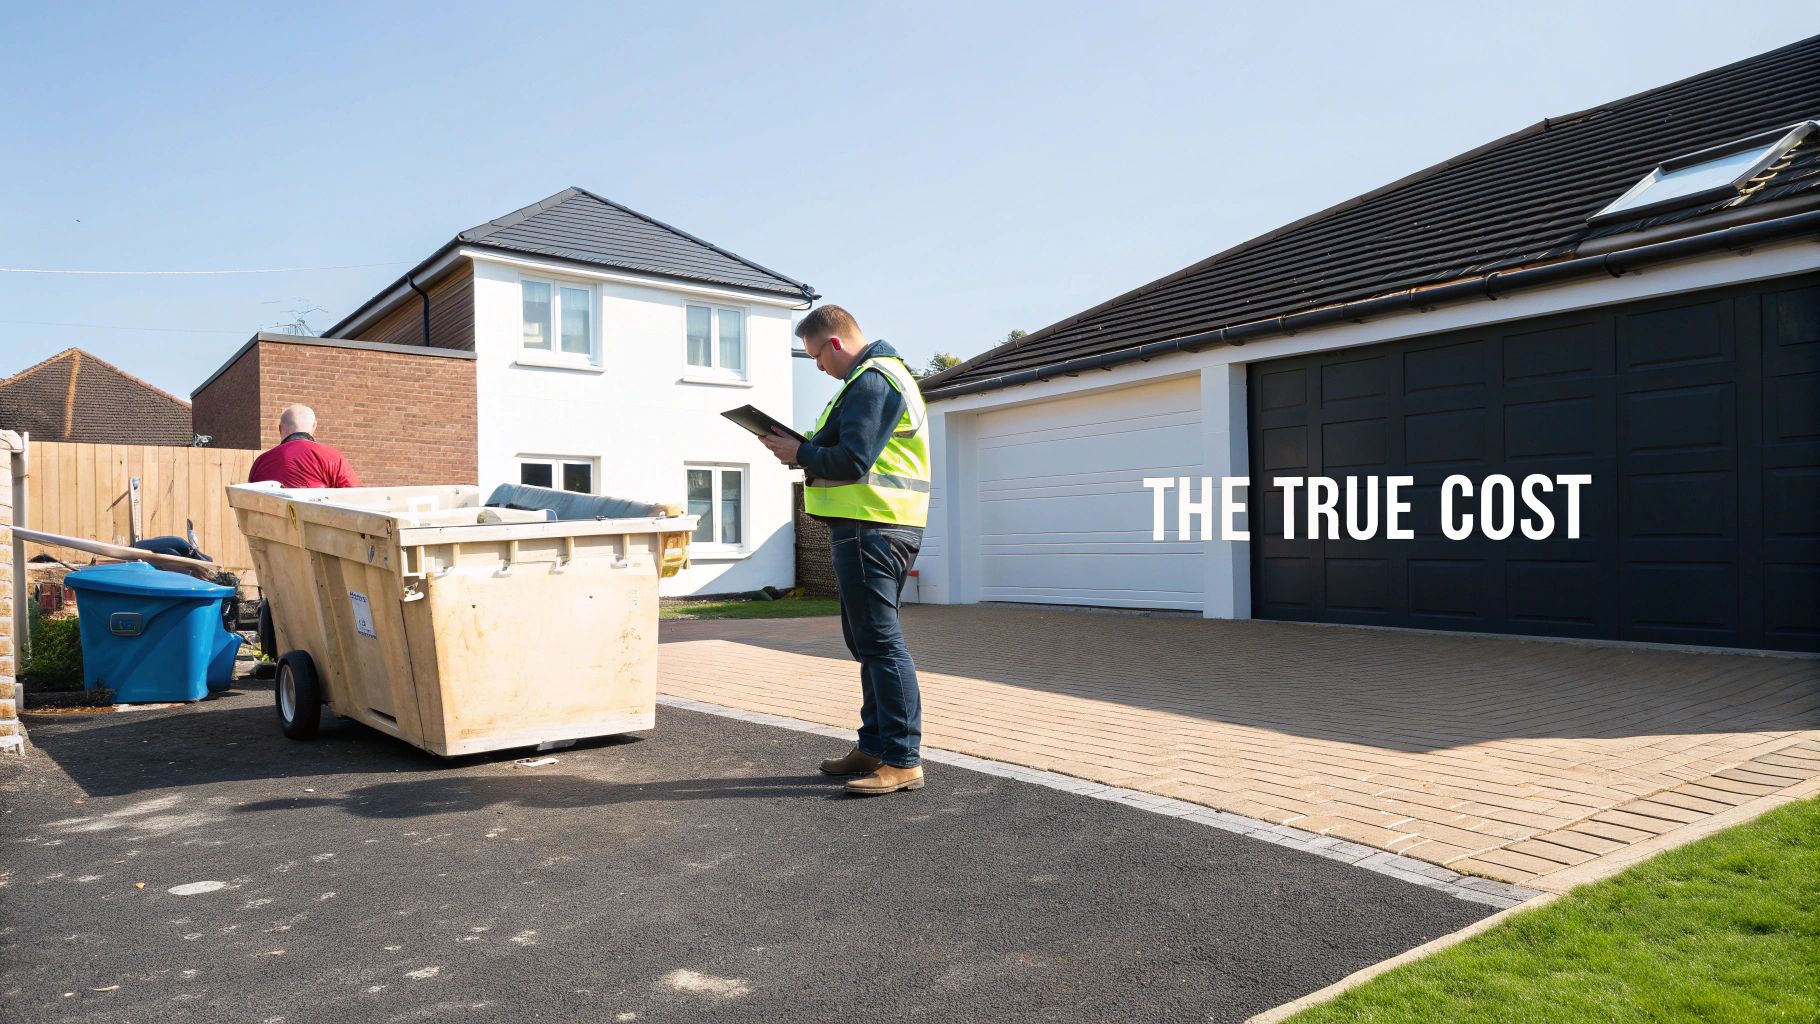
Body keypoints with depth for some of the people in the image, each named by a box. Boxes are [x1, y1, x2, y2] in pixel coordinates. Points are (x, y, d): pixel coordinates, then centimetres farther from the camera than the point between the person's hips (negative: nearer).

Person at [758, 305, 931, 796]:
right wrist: (806, 452, 11)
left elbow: (852, 462, -21)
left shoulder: (870, 381, -13)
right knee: (869, 640, 16)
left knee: (880, 642, -9)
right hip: (879, 528, 11)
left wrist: (799, 452, -7)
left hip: (870, 529, -11)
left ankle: (902, 760, -4)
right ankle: (875, 746, 25)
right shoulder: (885, 373, 22)